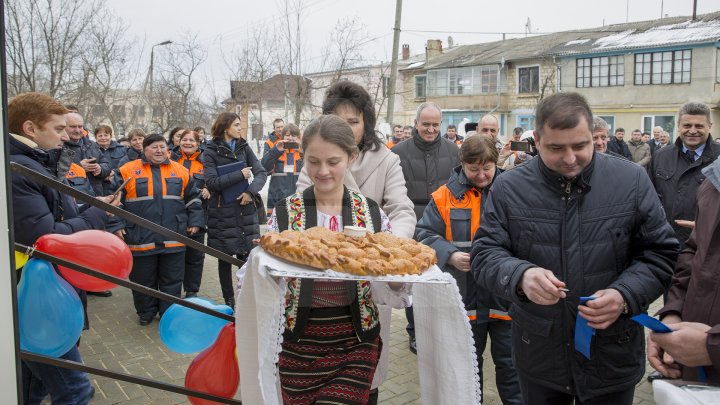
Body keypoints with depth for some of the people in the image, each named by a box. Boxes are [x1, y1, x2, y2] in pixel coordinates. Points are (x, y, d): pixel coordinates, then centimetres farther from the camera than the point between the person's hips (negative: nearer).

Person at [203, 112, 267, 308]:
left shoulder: (244, 147, 8)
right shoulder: (211, 152, -3)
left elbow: (261, 173, 2)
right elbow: (212, 181, -14)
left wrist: (251, 191, -14)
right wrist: (240, 175, -15)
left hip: (246, 209, 2)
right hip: (222, 212, -2)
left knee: (247, 255, -1)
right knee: (225, 258, 8)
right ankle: (229, 301, 20)